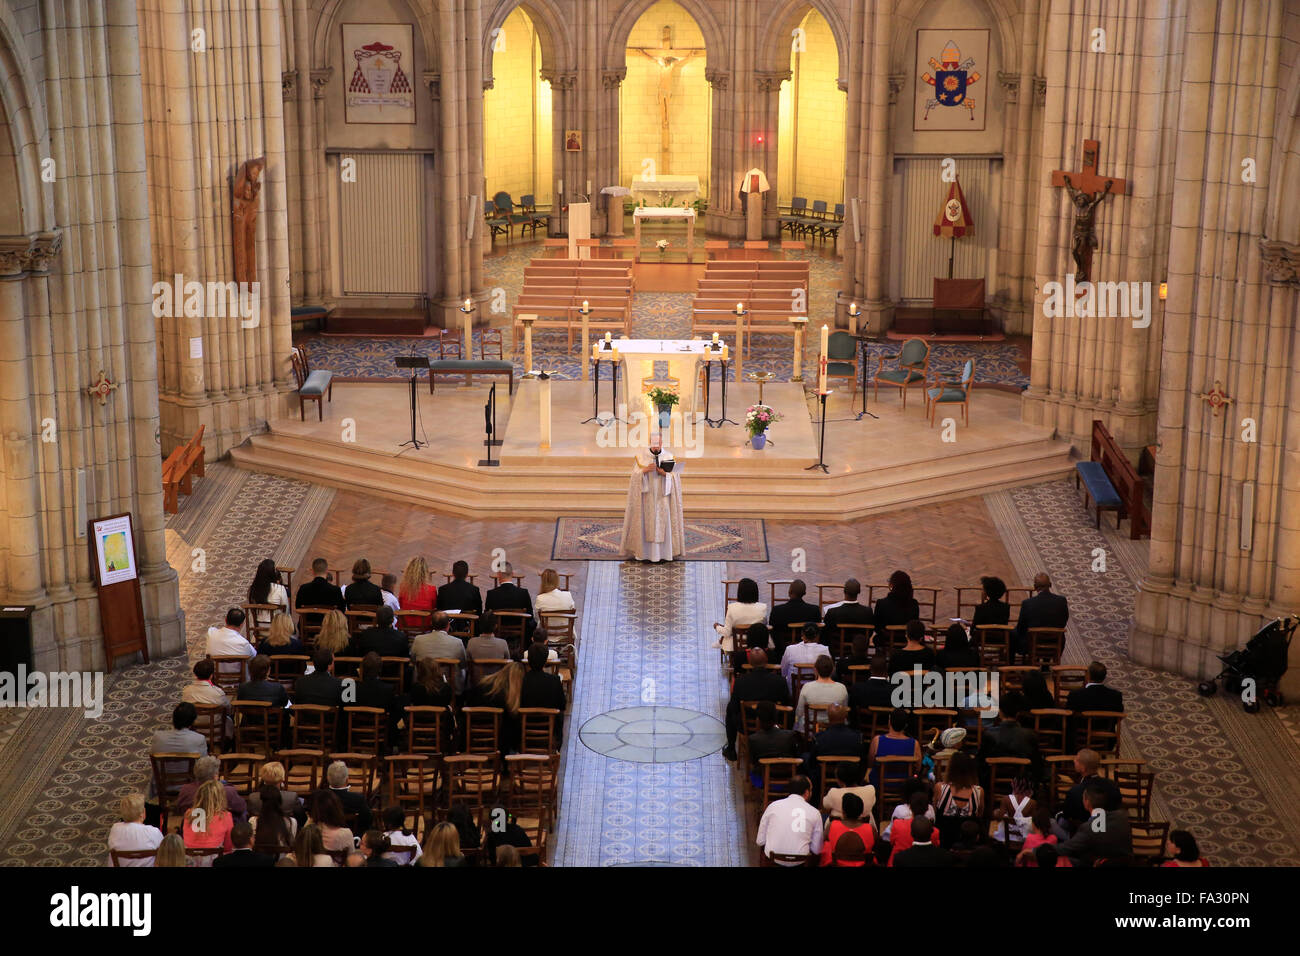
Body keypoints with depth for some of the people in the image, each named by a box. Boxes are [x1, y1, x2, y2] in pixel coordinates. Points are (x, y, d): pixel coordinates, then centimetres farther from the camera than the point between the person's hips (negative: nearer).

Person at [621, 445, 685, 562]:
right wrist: (645, 470, -20)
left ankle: (664, 552, 2)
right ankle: (644, 552, 2)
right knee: (645, 523, -3)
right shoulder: (641, 456, 1)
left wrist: (665, 473, -19)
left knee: (663, 524, -2)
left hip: (663, 496, 0)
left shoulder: (669, 456, 2)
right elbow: (635, 476, -2)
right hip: (646, 496, 0)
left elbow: (675, 477, 0)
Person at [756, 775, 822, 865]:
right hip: (799, 863, -1)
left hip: (773, 859, 1)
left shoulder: (773, 806, 2)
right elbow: (817, 850, 4)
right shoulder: (814, 813, 0)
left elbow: (760, 841, 6)